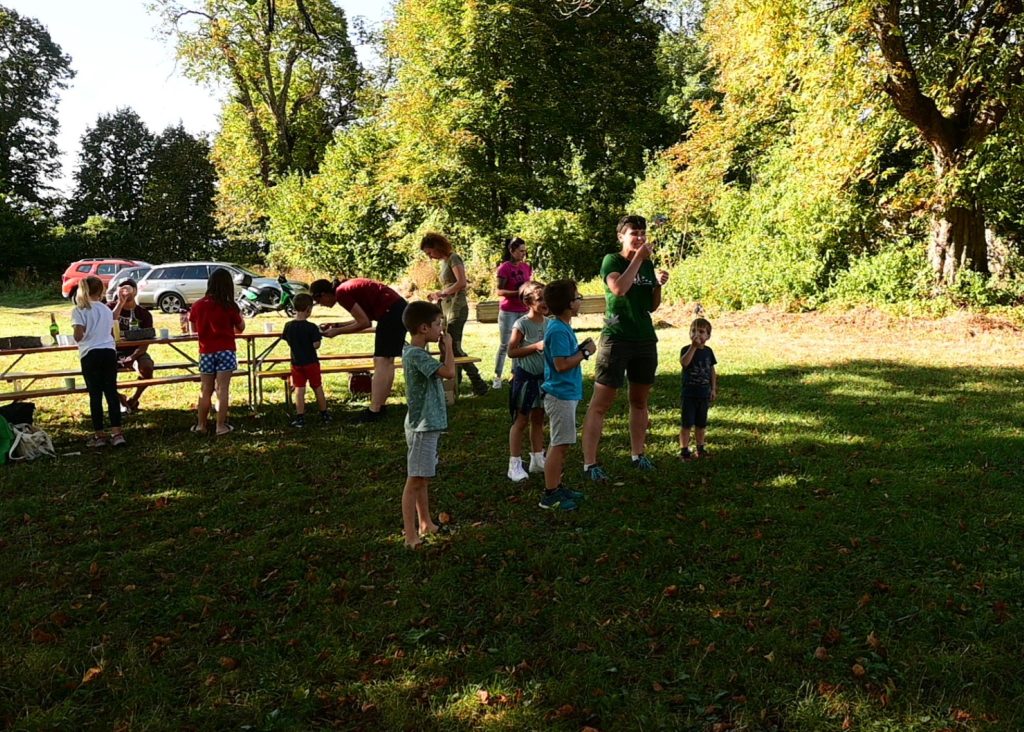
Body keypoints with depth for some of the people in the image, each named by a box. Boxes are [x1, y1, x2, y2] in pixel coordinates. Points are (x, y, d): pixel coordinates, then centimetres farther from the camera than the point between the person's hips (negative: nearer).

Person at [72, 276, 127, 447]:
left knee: (95, 394, 2)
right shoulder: (106, 309, 10)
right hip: (109, 352, 3)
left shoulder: (79, 310, -5)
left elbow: (78, 336, -13)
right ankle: (117, 433, 0)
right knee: (111, 392, 4)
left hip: (91, 354, -3)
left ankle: (99, 435, 7)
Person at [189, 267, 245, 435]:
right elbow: (241, 328, 3)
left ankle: (201, 425, 19)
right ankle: (221, 426, 1)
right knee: (223, 389, 0)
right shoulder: (229, 307, -9)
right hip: (225, 352, -3)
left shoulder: (198, 305, 0)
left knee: (205, 390, 13)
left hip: (206, 353, 3)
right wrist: (238, 314, 18)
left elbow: (194, 328, 12)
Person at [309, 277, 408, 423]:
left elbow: (364, 323, -12)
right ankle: (380, 406, 19)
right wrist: (336, 325, 19)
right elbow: (364, 318, 21)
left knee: (381, 362, -9)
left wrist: (337, 331, -2)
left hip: (391, 311, -10)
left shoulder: (341, 293, -12)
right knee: (386, 361, 13)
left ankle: (373, 412, -8)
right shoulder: (347, 287, 16)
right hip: (399, 308, 10)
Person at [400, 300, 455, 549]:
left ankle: (425, 524, 30)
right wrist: (448, 346, -13)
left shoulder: (418, 352, 11)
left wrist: (443, 350, 8)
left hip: (429, 425, 10)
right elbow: (449, 372, -29)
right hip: (422, 426, -10)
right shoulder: (416, 354, -20)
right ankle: (411, 536, -1)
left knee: (423, 479, 19)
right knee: (415, 481, -6)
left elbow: (442, 371, 20)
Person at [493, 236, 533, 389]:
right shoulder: (504, 268, -9)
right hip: (508, 311, -5)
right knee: (504, 345, -3)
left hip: (523, 311, 5)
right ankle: (497, 377, 4)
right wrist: (518, 293, -23)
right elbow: (499, 291, -13)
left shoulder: (527, 267, 8)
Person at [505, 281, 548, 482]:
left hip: (542, 376, 6)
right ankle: (515, 464, 7)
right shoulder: (522, 324, -14)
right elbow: (511, 351, -16)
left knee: (538, 419, 15)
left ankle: (537, 460, 26)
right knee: (521, 421, 0)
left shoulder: (548, 323, 5)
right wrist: (536, 347, -22)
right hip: (525, 376, -6)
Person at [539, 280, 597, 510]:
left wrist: (581, 348, 6)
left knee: (559, 443, 17)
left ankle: (556, 487, 28)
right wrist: (585, 353, -16)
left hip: (566, 394, 10)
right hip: (561, 394, -10)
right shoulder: (558, 331, -20)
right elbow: (561, 364, -24)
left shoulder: (563, 327, 11)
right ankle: (550, 495, 3)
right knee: (560, 445, -4)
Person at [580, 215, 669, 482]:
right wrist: (637, 259, -17)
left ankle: (638, 454, 28)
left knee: (639, 400, 15)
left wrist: (659, 285, 0)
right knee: (600, 403, -7)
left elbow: (652, 306, 17)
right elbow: (619, 289, -25)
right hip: (616, 339, -6)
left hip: (645, 339, 6)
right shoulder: (612, 260, -4)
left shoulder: (648, 264, 13)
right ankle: (589, 463, -4)